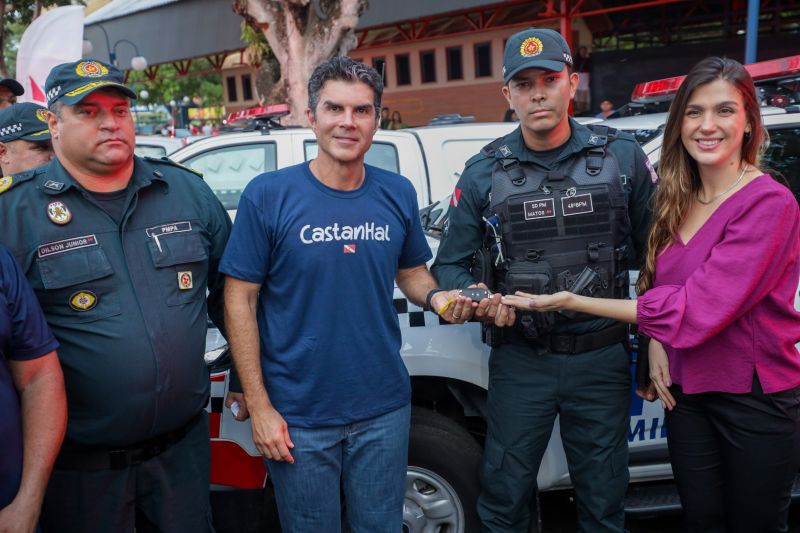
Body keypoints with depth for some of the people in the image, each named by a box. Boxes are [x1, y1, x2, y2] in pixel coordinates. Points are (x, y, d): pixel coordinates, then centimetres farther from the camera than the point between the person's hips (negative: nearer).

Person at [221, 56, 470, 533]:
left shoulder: (398, 193, -1)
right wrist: (259, 406, -11)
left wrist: (437, 297, -10)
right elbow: (240, 300, -8)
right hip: (298, 417, -2)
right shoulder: (268, 195, -11)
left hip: (384, 411, 3)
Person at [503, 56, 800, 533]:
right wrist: (655, 344, -10)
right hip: (687, 391, 6)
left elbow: (697, 308, -24)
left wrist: (576, 303, -23)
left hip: (754, 399, -5)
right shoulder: (676, 200, 4)